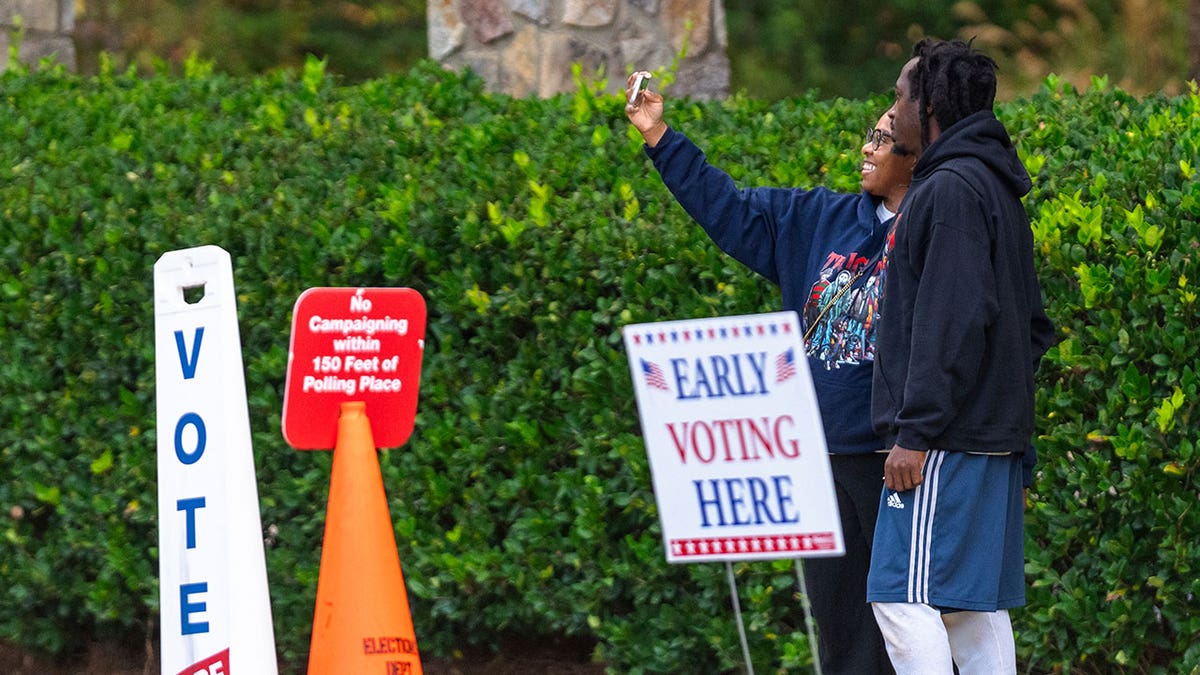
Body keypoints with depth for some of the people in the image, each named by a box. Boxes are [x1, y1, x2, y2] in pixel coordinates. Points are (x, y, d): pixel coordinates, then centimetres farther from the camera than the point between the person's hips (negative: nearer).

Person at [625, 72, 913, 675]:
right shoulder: (823, 220, 14)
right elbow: (729, 207, 22)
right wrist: (659, 138, 21)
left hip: (891, 457, -8)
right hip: (821, 455, 8)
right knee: (835, 609, 12)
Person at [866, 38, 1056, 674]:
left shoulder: (950, 190, -12)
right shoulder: (998, 192, 19)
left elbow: (953, 319, -20)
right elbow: (1034, 324, 23)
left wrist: (916, 431, -20)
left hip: (946, 443, -10)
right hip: (994, 436, 10)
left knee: (904, 598, -12)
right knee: (975, 604, 10)